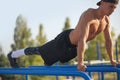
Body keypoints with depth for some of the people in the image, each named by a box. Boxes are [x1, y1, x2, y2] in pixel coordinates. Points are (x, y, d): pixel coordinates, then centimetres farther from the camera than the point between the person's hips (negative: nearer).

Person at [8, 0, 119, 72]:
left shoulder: (106, 19, -11)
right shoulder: (89, 15, -38)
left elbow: (108, 40, 0)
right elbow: (82, 39, -45)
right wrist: (80, 63, -47)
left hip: (75, 47, 7)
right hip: (65, 41, -7)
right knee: (40, 51, 11)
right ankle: (13, 55, 31)